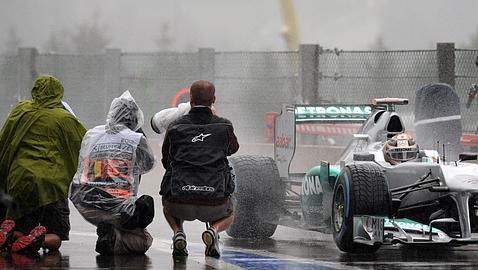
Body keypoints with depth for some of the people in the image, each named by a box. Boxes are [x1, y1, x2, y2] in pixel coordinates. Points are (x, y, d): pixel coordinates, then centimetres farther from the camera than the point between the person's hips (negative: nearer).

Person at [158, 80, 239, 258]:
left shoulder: (175, 127, 5)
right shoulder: (224, 126, 6)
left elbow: (166, 161, 20)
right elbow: (233, 148, 30)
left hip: (181, 203, 0)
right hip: (214, 203, 0)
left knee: (167, 206, 38)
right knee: (228, 216, 35)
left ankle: (178, 232, 6)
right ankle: (213, 230, -1)